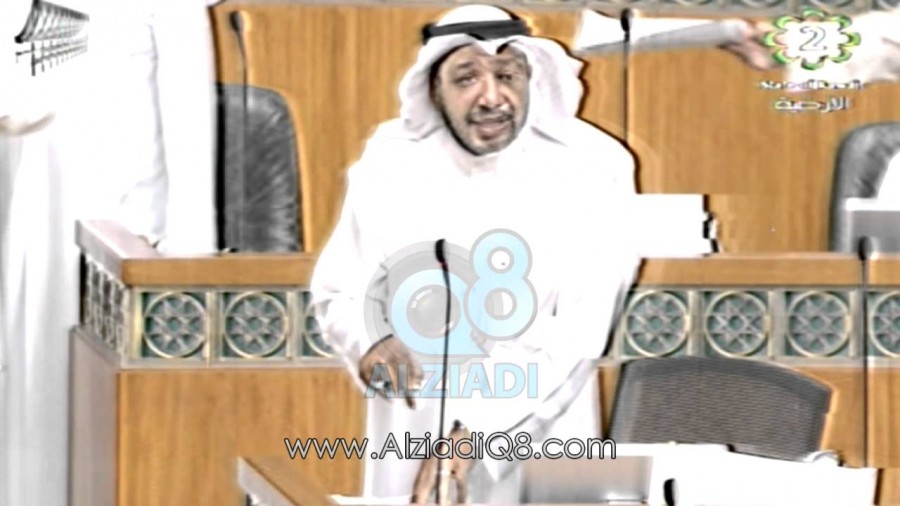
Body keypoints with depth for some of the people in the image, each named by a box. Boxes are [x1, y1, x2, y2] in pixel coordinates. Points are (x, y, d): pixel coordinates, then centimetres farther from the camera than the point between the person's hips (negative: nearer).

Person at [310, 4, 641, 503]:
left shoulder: (586, 170, -9)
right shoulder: (390, 162, -1)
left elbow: (576, 338, -15)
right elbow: (336, 292, 11)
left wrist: (474, 434, -25)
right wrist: (368, 341, -12)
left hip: (537, 463, -2)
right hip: (409, 459, 2)